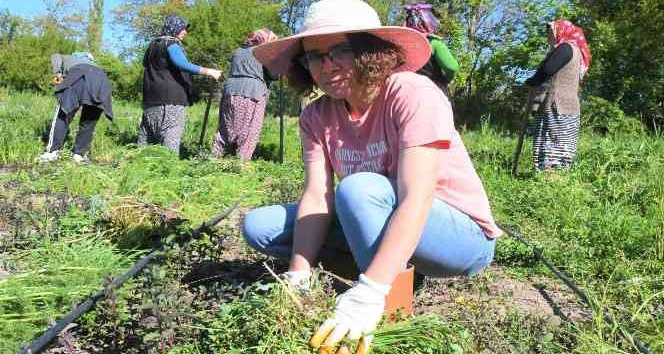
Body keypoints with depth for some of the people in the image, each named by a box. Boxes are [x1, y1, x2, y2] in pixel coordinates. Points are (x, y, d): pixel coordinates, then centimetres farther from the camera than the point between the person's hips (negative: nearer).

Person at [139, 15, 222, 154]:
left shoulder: (153, 45, 22)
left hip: (150, 101, 9)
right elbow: (183, 64, -24)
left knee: (146, 140, 10)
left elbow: (145, 63, 31)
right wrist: (208, 71, -28)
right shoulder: (171, 45, -7)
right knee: (170, 141, -13)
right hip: (170, 101, -9)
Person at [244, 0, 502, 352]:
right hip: (379, 230, 6)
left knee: (358, 188, -35)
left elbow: (416, 199, -34)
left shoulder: (413, 95, -24)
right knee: (258, 225, -5)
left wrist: (368, 294, -42)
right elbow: (316, 197, -14)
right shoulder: (316, 116, -5)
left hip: (462, 235, -6)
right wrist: (298, 278, -28)